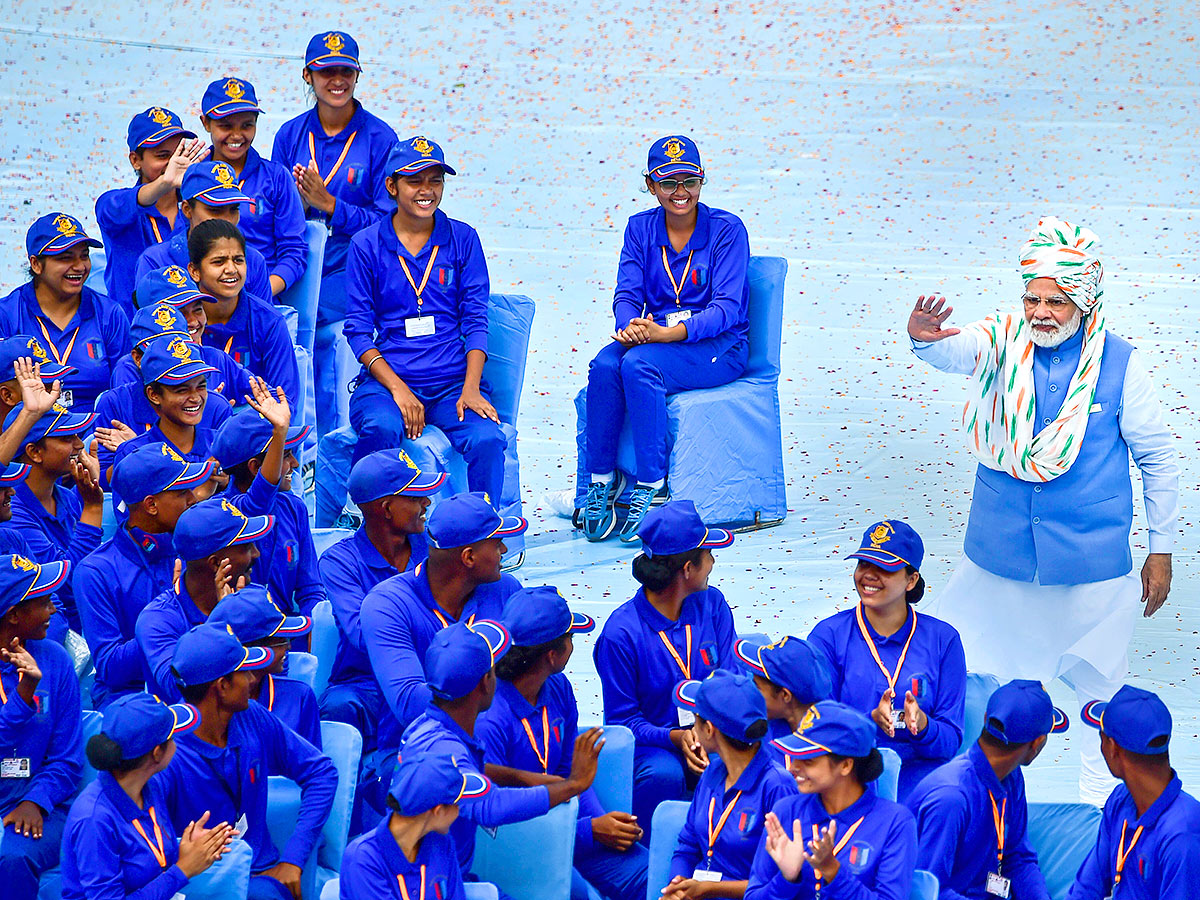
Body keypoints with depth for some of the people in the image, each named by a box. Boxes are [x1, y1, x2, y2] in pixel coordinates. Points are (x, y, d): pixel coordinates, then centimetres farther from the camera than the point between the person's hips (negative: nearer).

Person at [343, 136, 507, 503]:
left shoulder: (463, 239, 10)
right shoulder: (366, 245, 5)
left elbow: (475, 319, 5)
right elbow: (358, 329, 2)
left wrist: (470, 389, -9)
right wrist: (397, 388, -12)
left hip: (454, 382, 1)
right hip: (386, 378, -1)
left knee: (487, 439, -29)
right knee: (382, 429, -34)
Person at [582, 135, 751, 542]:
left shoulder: (727, 229, -7)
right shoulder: (640, 229, 8)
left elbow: (727, 307, -15)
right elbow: (627, 293, 2)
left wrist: (666, 333, -29)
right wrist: (629, 326, -23)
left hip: (721, 346, -4)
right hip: (654, 337, 4)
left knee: (638, 364, -33)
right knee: (604, 364, -29)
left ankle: (653, 488, -28)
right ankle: (602, 479, -19)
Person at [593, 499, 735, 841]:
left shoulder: (712, 605, 4)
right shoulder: (621, 632, -12)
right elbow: (623, 720, -7)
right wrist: (675, 738, -26)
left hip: (709, 735, 3)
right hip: (651, 745, -3)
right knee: (664, 774, -37)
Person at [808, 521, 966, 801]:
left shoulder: (943, 639, 7)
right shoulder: (829, 635, 4)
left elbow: (951, 741, 4)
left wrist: (921, 724, -19)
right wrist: (871, 719, -20)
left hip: (919, 778, 2)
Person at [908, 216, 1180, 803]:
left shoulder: (1119, 365, -8)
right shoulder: (1002, 345, -5)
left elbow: (1157, 458, 1)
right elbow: (954, 350, -27)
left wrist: (1161, 550, 3)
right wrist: (923, 336, -52)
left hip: (1091, 566, -1)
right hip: (997, 557, 2)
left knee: (1097, 684, 10)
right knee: (970, 670, 12)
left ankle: (1099, 804, 28)